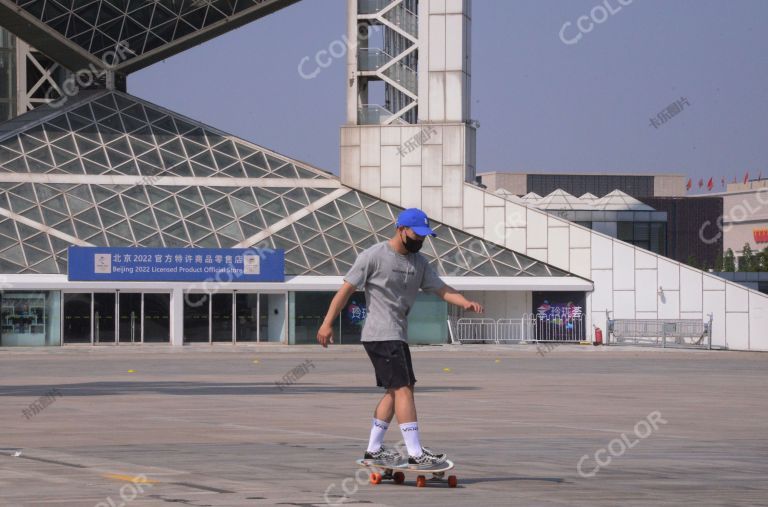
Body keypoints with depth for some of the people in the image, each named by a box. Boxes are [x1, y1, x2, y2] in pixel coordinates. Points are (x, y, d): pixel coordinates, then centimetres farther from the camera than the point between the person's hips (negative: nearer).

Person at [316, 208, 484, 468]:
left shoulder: (419, 262, 12)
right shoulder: (374, 256, -9)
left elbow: (441, 288, 3)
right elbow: (347, 289, -8)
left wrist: (465, 302, -17)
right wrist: (328, 324, -12)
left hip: (398, 336, 9)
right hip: (380, 335, -9)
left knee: (396, 391, 14)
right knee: (403, 389, -14)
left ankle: (373, 450, 23)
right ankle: (416, 454, -18)